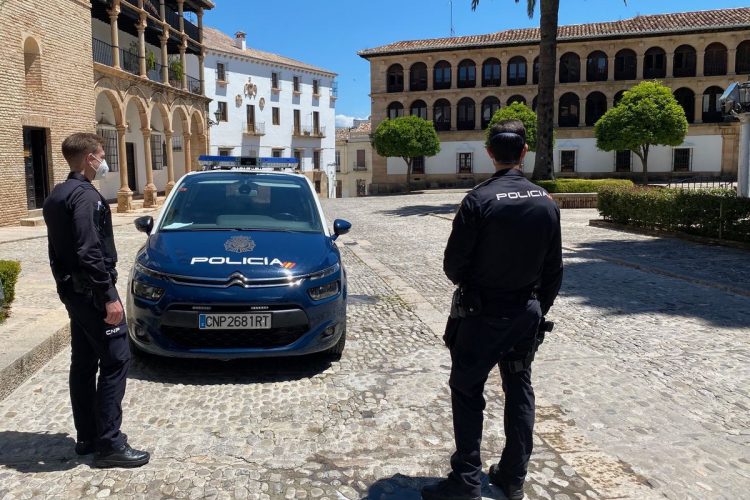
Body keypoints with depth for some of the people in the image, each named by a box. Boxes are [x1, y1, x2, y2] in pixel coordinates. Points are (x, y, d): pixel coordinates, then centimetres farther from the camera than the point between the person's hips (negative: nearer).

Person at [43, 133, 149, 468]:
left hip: (71, 291, 10)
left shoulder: (56, 196, 14)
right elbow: (89, 252, -25)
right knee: (115, 361, -6)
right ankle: (108, 444, -2)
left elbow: (59, 249, 18)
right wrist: (109, 296, -23)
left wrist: (65, 285, 22)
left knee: (83, 363, 13)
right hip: (91, 292, -10)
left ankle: (87, 437, 22)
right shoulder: (85, 195, -17)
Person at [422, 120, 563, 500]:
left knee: (467, 392, 7)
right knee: (519, 390, 16)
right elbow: (554, 269, 3)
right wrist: (539, 308, 16)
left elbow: (453, 263, -13)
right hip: (527, 311, 5)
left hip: (482, 312, -5)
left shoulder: (479, 200, -18)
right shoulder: (546, 202, -2)